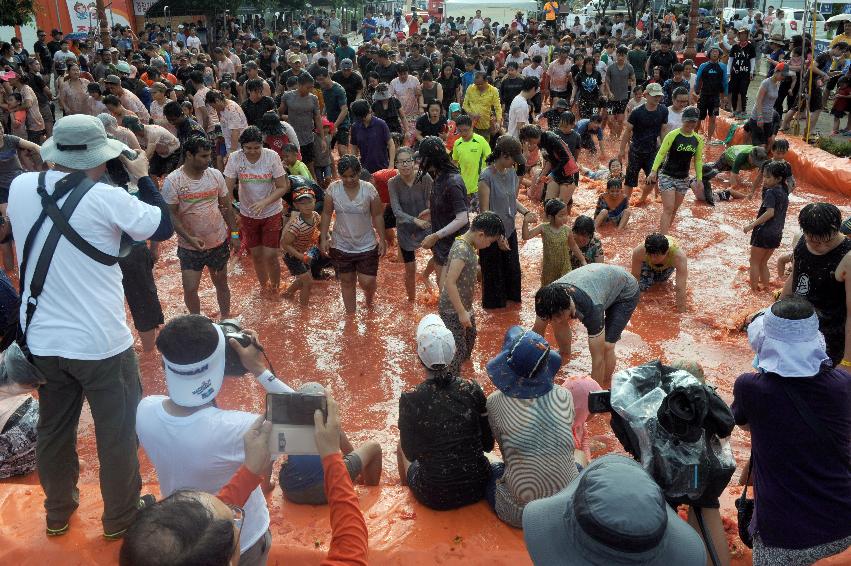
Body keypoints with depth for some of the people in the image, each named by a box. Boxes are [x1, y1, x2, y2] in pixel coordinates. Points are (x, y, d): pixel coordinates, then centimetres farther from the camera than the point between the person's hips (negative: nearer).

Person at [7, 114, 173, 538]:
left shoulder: (20, 187, -4)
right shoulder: (106, 198, -20)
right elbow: (164, 228, -7)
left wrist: (65, 168, 14)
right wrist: (142, 177, 1)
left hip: (42, 340, 6)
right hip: (100, 343, -5)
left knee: (53, 430, 23)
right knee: (117, 434, 14)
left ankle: (57, 513, 43)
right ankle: (120, 518, 30)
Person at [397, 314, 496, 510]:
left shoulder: (410, 401, -19)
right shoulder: (472, 389, -12)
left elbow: (411, 453, -5)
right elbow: (488, 444, -2)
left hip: (435, 499, -2)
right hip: (478, 490, 2)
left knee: (401, 448, 26)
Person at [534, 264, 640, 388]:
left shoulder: (591, 308, -45)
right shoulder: (551, 297, -28)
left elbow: (598, 358, -39)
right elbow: (537, 332, -12)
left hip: (625, 292, -6)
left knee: (606, 346, -21)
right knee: (557, 318, 0)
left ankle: (605, 389, 4)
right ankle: (565, 354, 29)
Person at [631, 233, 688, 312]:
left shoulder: (678, 256, -45)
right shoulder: (639, 251, -42)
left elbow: (680, 289, -44)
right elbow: (635, 277, -28)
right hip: (647, 264, -1)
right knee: (641, 286, -14)